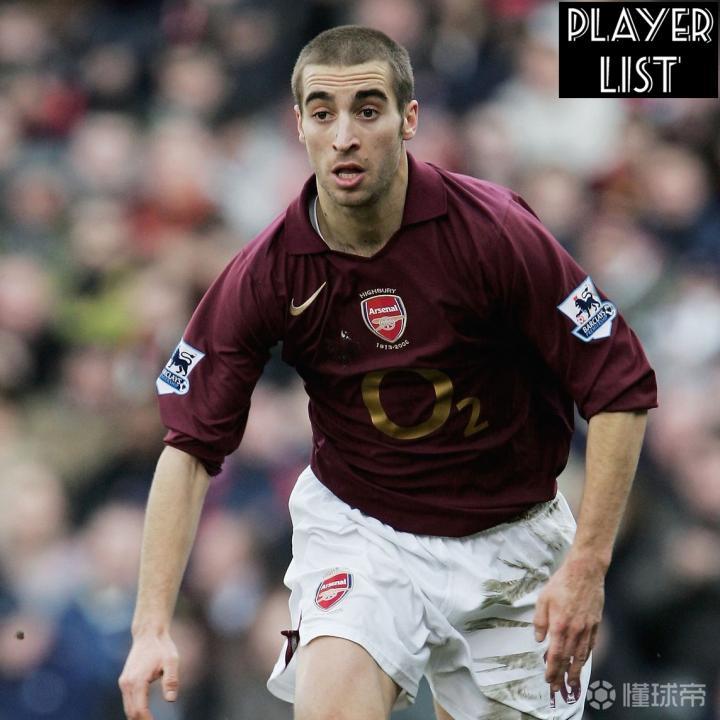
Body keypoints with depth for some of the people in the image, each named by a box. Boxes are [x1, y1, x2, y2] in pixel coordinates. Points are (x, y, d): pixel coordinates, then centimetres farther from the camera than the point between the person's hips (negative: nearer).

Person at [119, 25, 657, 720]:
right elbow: (191, 441, -8)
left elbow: (621, 386, -14)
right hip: (356, 527, -1)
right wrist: (152, 626, -16)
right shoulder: (267, 273, -13)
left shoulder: (493, 231, -19)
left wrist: (586, 566, -20)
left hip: (509, 539, 1)